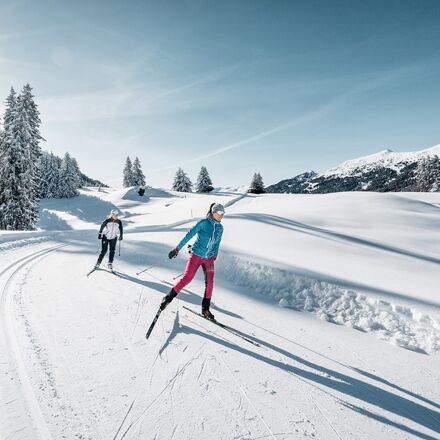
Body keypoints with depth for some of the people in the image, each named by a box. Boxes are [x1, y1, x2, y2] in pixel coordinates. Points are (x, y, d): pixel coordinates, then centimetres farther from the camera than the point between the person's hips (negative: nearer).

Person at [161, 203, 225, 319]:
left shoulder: (220, 228, 4)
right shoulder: (204, 223, -12)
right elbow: (189, 235, -11)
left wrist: (214, 256, 20)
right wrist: (177, 248, -13)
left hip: (209, 258, 5)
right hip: (196, 255, -4)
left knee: (209, 284, 0)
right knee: (187, 278, -6)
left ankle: (205, 309, 14)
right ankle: (168, 298, 13)